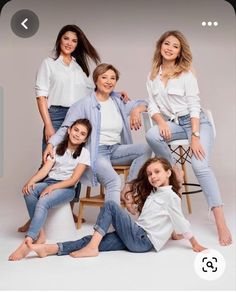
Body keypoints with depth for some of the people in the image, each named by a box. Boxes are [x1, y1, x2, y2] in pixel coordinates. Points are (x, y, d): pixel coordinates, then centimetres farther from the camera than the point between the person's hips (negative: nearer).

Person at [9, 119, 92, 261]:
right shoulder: (57, 148, 14)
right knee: (29, 191, -29)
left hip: (67, 188, -4)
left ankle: (27, 243, -42)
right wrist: (31, 181, -19)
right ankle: (40, 233, -24)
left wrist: (52, 187, -20)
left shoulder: (84, 153, 1)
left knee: (43, 202, -34)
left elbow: (73, 180, -8)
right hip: (49, 183, 4)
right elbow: (45, 169, 1)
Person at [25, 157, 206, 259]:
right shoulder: (154, 192, 22)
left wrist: (195, 243, 0)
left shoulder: (170, 196, -4)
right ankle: (50, 249, -22)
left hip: (142, 240, -8)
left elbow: (180, 221, -3)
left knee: (110, 205, -14)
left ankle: (91, 248, -20)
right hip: (137, 238, 8)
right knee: (91, 239, -10)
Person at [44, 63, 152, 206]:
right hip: (97, 152, -6)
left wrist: (137, 110, -4)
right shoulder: (85, 104, -1)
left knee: (146, 149, -20)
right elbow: (66, 128, -3)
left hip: (116, 150, 6)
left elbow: (143, 103, 21)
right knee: (114, 181, -32)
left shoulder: (118, 101, 13)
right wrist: (51, 143, -20)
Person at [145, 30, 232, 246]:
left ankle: (221, 223, -27)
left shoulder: (186, 74, -5)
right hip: (172, 123, 4)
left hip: (196, 122, -4)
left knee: (200, 165, -25)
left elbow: (194, 106, -10)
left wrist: (195, 137, -20)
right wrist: (161, 121, -16)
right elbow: (153, 105, 6)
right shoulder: (153, 76, 8)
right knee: (151, 135, -30)